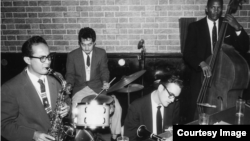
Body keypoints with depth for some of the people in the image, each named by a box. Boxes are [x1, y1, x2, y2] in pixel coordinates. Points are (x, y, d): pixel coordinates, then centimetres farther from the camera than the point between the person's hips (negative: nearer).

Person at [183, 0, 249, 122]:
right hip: (202, 77, -1)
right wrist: (201, 63, -25)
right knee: (195, 115, -3)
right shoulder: (195, 27, 1)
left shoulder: (229, 25, 6)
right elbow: (187, 54, -6)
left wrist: (238, 28, -15)